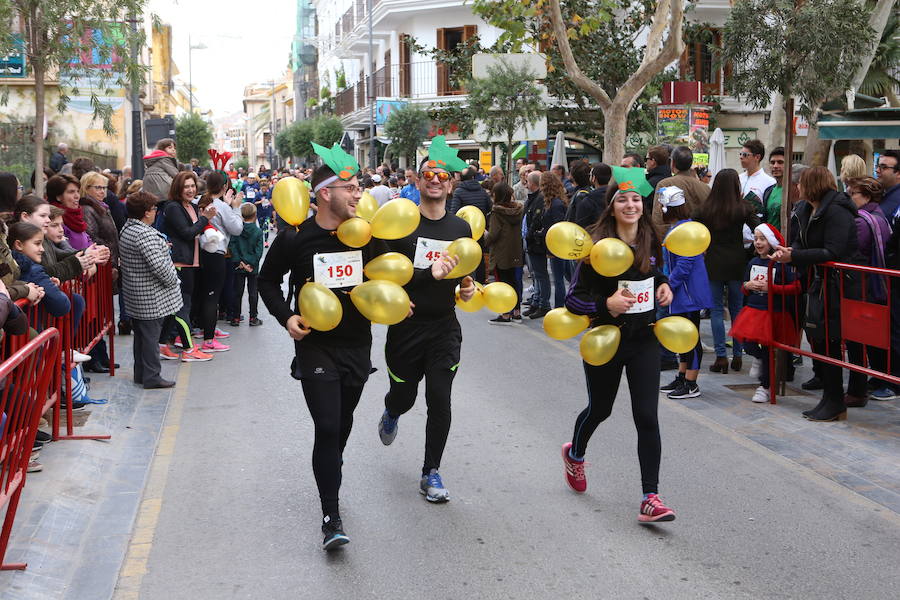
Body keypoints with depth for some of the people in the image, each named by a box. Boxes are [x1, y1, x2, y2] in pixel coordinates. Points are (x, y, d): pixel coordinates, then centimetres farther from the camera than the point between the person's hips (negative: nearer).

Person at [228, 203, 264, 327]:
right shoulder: (258, 232, -7)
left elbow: (232, 247, -8)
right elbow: (259, 251, -10)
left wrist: (239, 262, -7)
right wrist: (252, 264, -8)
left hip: (239, 267, 1)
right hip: (253, 268, -1)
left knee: (238, 291, 8)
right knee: (253, 292, 7)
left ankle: (236, 318, 11)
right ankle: (253, 318, 10)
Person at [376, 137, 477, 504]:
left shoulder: (461, 228, 6)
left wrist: (467, 286, -1)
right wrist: (428, 273, -28)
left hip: (444, 326, 2)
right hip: (406, 326, -2)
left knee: (440, 400, -4)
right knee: (403, 395, 13)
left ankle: (431, 474, 10)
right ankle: (391, 413, 53)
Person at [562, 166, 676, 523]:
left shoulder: (651, 243, 3)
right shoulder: (598, 246, -14)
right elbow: (574, 298, -13)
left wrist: (664, 289, 3)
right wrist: (606, 304, -29)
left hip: (644, 340, 3)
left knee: (647, 417, -6)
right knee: (600, 409, 16)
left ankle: (650, 498, -2)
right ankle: (575, 454, 49)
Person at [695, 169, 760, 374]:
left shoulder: (706, 209, -5)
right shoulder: (744, 207, -6)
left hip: (714, 263, -1)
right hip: (737, 262, 1)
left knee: (716, 310, 4)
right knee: (737, 309, 11)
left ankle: (721, 357, 0)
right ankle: (737, 356, 14)